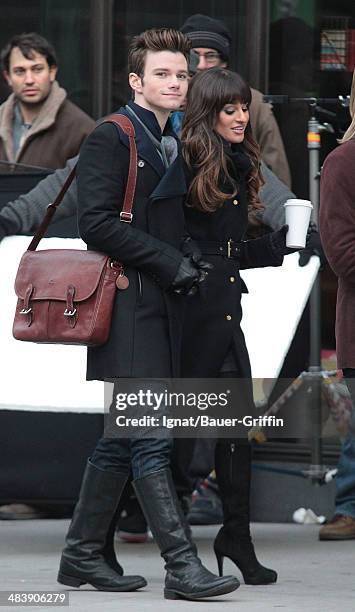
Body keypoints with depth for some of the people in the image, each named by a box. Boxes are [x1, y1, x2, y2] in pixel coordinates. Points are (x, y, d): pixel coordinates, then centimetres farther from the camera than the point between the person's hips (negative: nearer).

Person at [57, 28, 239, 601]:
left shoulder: (174, 144, 18)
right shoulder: (112, 138, -7)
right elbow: (96, 222, -16)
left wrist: (190, 265, 9)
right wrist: (171, 263, -16)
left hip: (162, 308, 9)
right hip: (128, 308, -9)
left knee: (121, 439, 11)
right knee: (151, 437, -11)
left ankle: (84, 554, 19)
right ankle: (182, 565, -15)